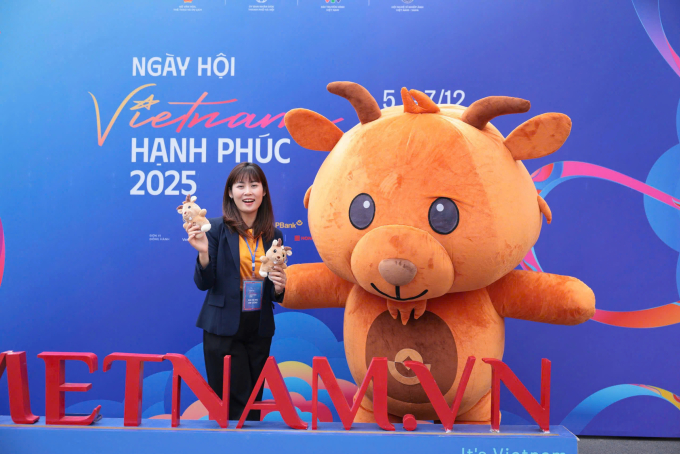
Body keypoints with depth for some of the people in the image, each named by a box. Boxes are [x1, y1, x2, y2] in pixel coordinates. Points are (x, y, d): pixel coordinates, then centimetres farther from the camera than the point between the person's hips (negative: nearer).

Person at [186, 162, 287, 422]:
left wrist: (278, 288, -8)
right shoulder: (217, 229, -6)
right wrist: (203, 252, -22)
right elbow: (203, 283, -7)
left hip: (259, 331, 4)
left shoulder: (273, 235, 7)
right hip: (223, 330, -4)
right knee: (234, 406, -1)